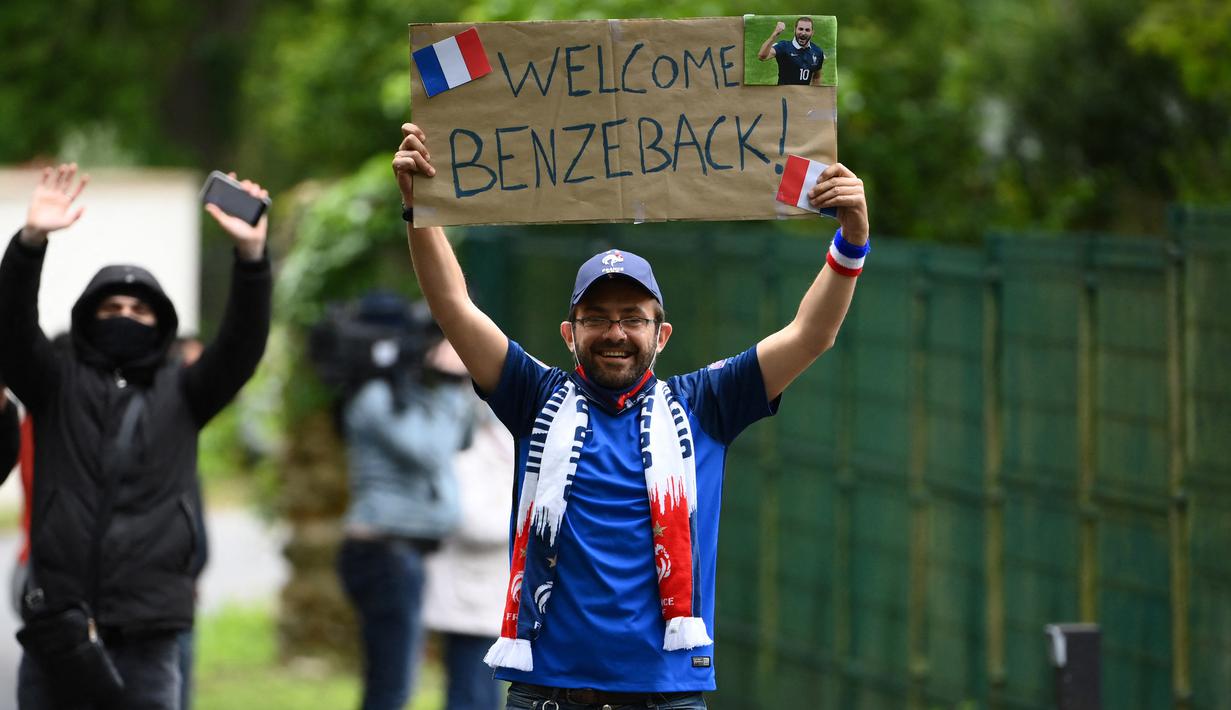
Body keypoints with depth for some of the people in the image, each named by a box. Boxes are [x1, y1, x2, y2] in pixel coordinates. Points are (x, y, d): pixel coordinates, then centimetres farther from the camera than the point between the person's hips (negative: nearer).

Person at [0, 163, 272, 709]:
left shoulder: (180, 394, 13)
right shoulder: (59, 385, 11)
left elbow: (241, 347, -2)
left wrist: (250, 255, -18)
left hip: (148, 633, 0)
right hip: (57, 625, 0)